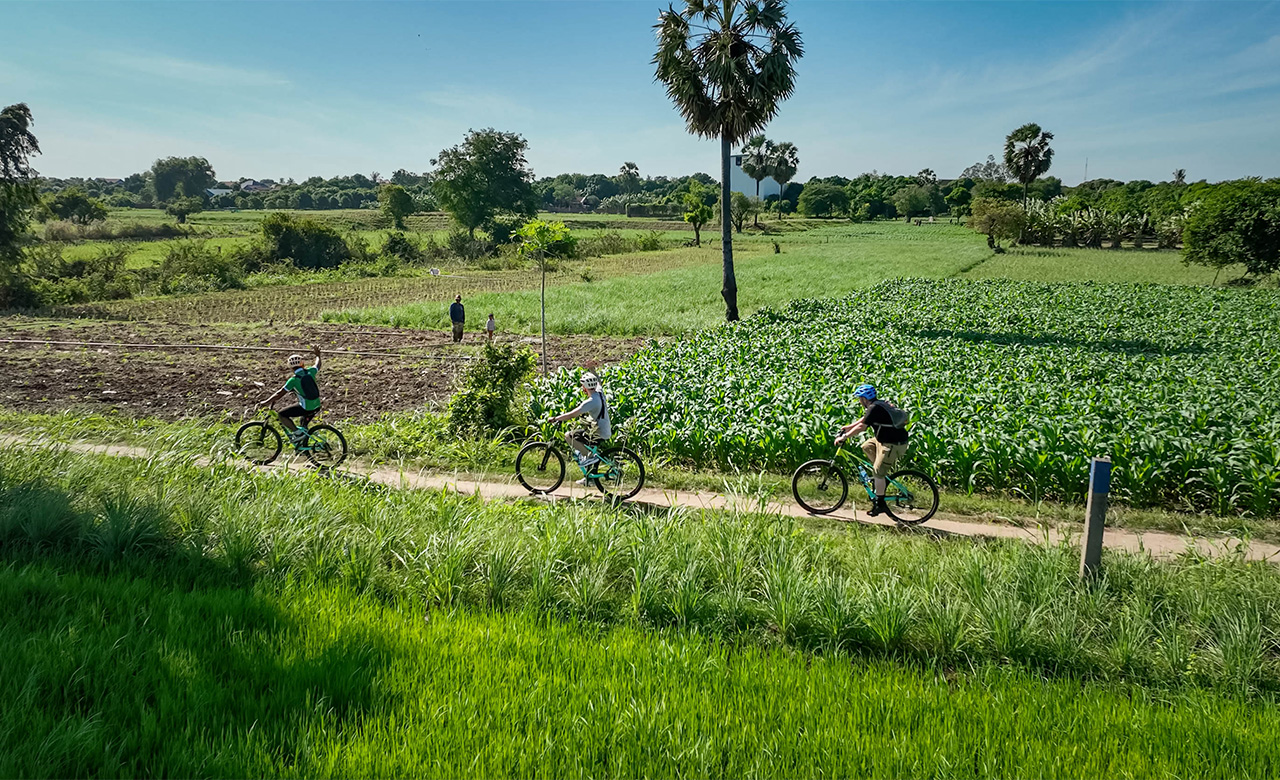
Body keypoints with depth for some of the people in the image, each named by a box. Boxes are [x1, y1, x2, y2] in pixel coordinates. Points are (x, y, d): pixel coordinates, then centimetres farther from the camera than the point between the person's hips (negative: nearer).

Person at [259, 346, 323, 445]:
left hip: (306, 408, -7)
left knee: (281, 415, 0)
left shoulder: (293, 380, -13)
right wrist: (317, 355, 42)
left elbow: (279, 394, -10)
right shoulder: (310, 372, 0)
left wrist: (266, 402, -2)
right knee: (304, 425, 33)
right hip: (317, 406, 7)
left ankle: (298, 432, 1)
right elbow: (317, 365, 23)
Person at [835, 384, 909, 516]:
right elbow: (864, 419, 24)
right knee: (866, 446, 17)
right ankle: (884, 478, 18)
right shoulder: (879, 404, 11)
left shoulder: (875, 408, -18)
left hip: (893, 444, -10)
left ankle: (880, 504, 5)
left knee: (878, 473, -3)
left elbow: (861, 427, -21)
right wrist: (849, 427, 25)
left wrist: (844, 437, -15)